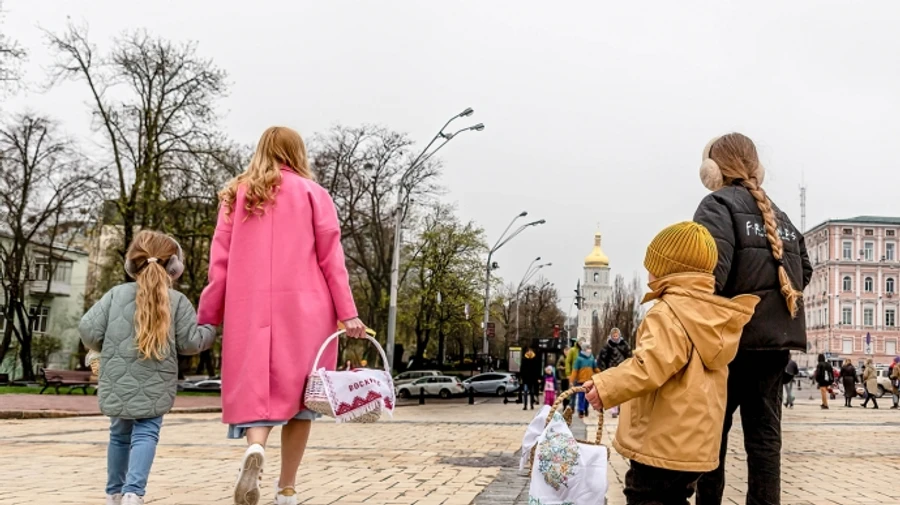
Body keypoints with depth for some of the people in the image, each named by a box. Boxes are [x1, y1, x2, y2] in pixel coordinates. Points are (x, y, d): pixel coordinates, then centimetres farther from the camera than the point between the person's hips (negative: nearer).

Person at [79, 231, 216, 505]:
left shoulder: (117, 293, 2)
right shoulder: (178, 301, -2)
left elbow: (89, 329, -3)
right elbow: (191, 342, -3)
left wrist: (105, 349, 17)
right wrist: (210, 331, 16)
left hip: (118, 382, 3)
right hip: (154, 385, -3)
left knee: (120, 433, 18)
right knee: (146, 434, 1)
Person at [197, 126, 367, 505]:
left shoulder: (236, 194, 13)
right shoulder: (312, 193, 7)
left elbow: (220, 262, 8)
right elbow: (330, 258, 0)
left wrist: (207, 317, 11)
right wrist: (347, 313, -1)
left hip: (250, 309, 1)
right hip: (303, 308, -1)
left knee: (255, 389, 2)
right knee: (298, 392, 7)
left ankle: (255, 449, -28)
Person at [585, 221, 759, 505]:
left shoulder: (668, 312, -16)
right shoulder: (714, 316, 13)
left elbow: (650, 366, -29)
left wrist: (606, 386, -25)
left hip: (662, 444, -9)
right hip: (697, 443, 9)